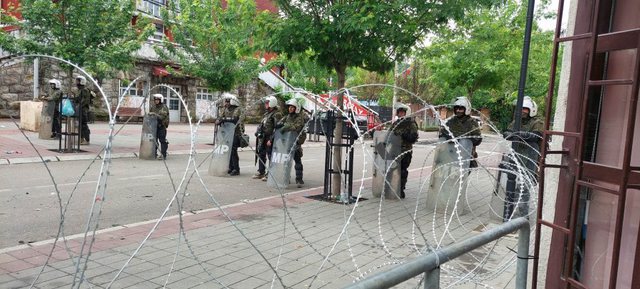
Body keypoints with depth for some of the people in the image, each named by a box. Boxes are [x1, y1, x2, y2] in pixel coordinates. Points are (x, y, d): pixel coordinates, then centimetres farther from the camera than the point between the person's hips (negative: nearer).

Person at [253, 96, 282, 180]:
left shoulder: (277, 114, -13)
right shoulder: (266, 113, 17)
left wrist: (271, 140, -22)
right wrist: (258, 133, 19)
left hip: (269, 138, -10)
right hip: (262, 138, 10)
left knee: (271, 156, -4)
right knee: (261, 155, 15)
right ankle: (261, 172, 26)